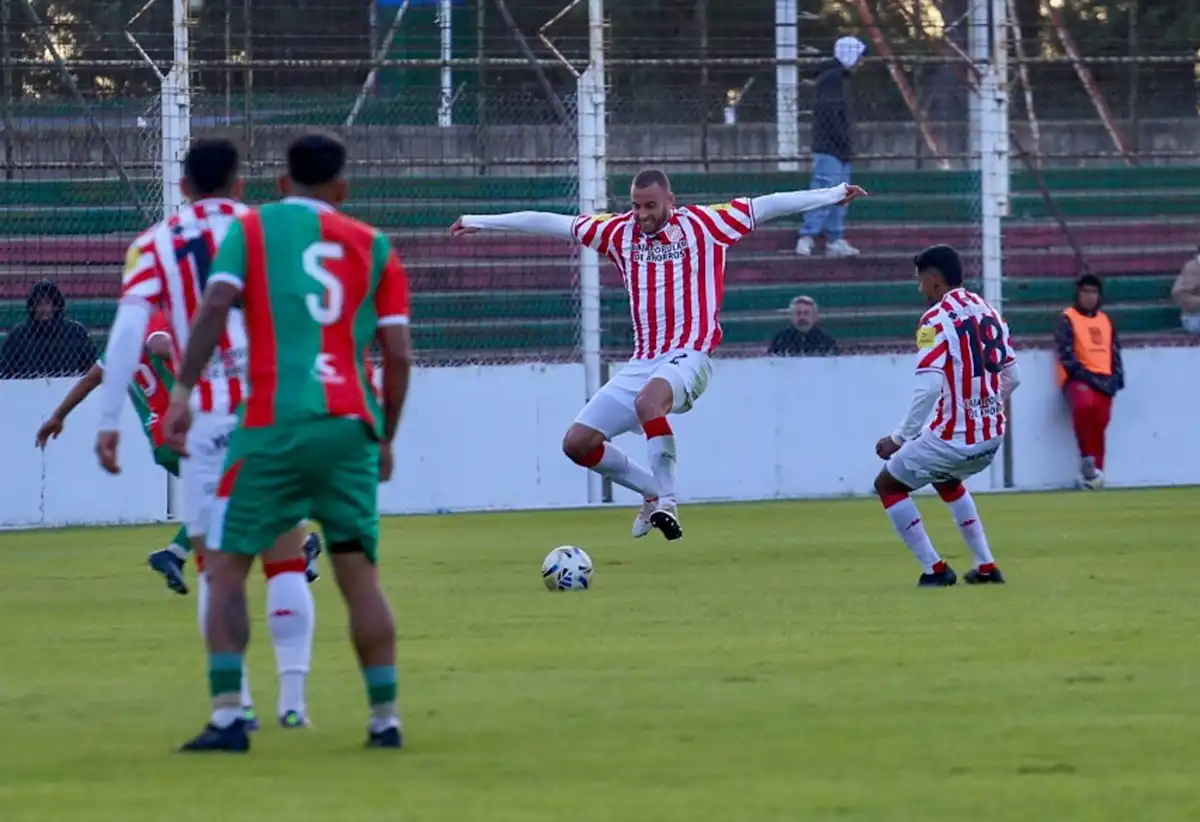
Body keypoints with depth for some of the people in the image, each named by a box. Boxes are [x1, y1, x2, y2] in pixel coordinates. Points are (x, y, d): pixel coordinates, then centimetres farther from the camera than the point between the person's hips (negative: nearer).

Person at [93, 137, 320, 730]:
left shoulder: (155, 246, 7)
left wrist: (109, 421, -6)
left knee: (215, 564, 8)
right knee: (286, 560, 8)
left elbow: (127, 331, -5)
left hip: (206, 417, 0)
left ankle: (234, 702, 2)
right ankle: (292, 696, 2)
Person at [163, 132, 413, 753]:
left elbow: (215, 306, -8)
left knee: (226, 567, 4)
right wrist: (385, 439, 19)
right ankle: (385, 718, 7)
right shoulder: (374, 248, 15)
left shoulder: (252, 229, 8)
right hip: (351, 424, 3)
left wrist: (183, 389, -10)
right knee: (360, 575, 9)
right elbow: (398, 353, 9)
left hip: (273, 424, -3)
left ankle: (227, 717, -7)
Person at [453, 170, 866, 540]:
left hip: (688, 356, -6)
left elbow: (766, 206, -3)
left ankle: (665, 500, -29)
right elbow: (550, 223, 15)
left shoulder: (701, 224, -1)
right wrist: (481, 222, 19)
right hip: (642, 363, 6)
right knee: (578, 443, 0)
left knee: (649, 400, -39)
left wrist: (831, 195, -7)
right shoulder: (619, 232, 10)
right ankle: (655, 490, 18)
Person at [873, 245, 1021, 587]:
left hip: (952, 437, -8)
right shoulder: (987, 311, 9)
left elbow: (928, 388, -23)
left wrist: (900, 438, -17)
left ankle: (935, 570, 7)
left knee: (888, 485, 13)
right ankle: (986, 567, 31)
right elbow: (1012, 377, 14)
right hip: (992, 435, 8)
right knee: (946, 480, 36)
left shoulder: (935, 320, -14)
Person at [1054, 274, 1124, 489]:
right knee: (1084, 404, -34)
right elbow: (1065, 353, -6)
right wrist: (1085, 375, -15)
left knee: (1100, 422, -12)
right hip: (1077, 378, -5)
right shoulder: (1067, 319, 4)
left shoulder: (1106, 320, 22)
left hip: (1103, 380, 5)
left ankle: (1095, 471, -6)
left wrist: (1116, 378, 4)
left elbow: (1115, 352, 21)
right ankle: (1087, 459, -21)